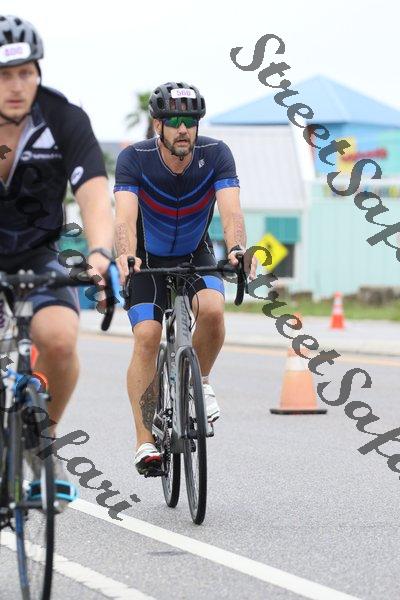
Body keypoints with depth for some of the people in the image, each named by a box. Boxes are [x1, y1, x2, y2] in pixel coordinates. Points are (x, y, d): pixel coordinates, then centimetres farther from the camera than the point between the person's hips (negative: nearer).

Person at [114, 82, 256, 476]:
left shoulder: (216, 155, -20)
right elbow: (125, 216, -36)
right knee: (147, 337, -19)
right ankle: (145, 441, -15)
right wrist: (125, 256, -56)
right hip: (147, 259, -1)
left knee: (212, 309, -29)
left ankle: (200, 381, 0)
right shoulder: (134, 159, -23)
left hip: (195, 255, 1)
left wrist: (237, 249, -53)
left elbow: (231, 210, -33)